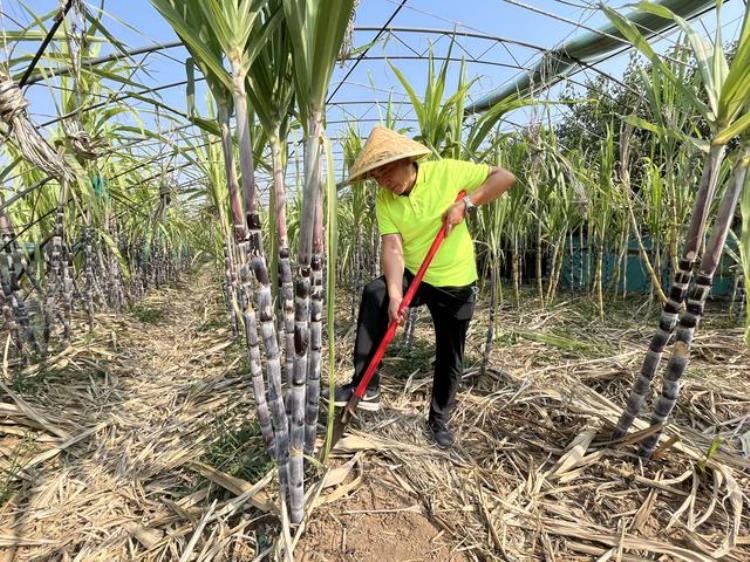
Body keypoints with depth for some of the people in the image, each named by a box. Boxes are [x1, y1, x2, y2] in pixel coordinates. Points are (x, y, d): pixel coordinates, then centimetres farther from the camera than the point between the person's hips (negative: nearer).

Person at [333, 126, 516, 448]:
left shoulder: (447, 171, -15)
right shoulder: (384, 200, -8)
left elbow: (505, 177, -10)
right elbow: (393, 247, -19)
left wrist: (467, 203, -24)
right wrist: (395, 295, -33)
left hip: (456, 283, -1)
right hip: (412, 277, 1)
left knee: (449, 358, 10)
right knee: (373, 294, -30)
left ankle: (439, 419, 35)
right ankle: (366, 387, -19)